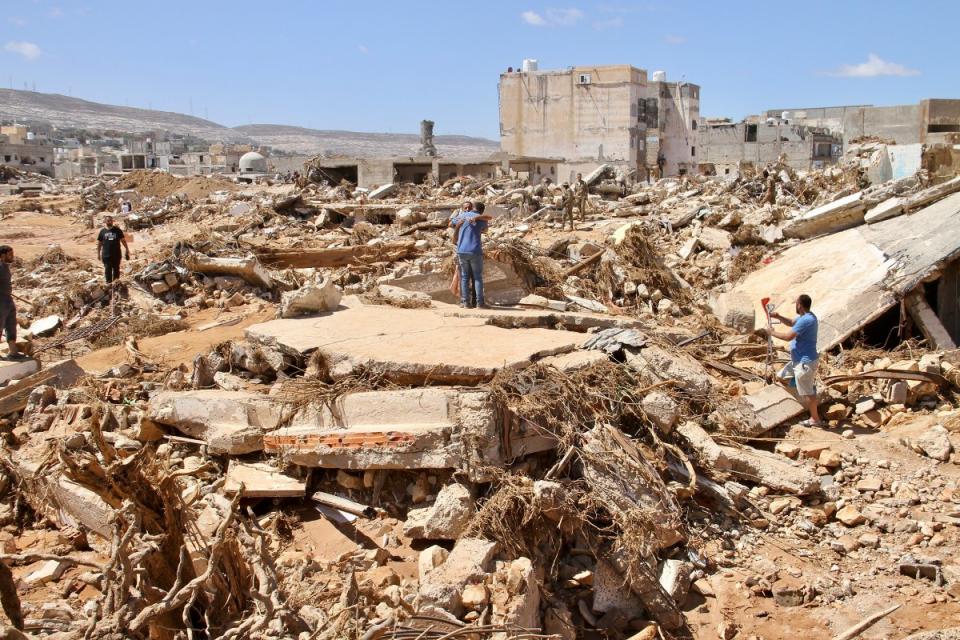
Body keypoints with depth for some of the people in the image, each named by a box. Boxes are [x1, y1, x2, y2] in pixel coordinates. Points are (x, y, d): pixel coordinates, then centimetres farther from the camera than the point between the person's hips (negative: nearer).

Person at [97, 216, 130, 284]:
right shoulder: (102, 231, 4)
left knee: (116, 269, 9)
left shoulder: (117, 230, 4)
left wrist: (127, 249, 2)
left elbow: (123, 240, 7)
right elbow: (99, 243, 9)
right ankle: (109, 283, 4)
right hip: (106, 255, -1)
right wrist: (98, 253, 8)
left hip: (116, 254, 1)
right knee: (108, 270, -2)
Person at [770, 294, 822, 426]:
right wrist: (777, 316, 8)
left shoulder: (806, 320, -26)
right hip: (799, 359, 10)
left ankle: (815, 419, 14)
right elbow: (791, 323, 24)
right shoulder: (805, 316, 7)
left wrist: (772, 333, -13)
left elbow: (788, 336, -29)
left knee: (807, 392, 1)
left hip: (806, 362, -10)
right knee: (781, 377, 19)